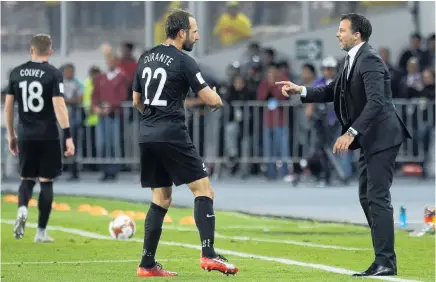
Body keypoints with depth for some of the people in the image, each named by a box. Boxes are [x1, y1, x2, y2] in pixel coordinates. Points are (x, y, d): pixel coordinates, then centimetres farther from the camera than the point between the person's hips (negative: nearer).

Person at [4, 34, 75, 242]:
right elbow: (59, 106, -15)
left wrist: (11, 135, 18)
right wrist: (68, 136, -15)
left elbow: (8, 106, 8)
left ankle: (22, 208, -15)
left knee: (27, 178, 16)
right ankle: (41, 232, 7)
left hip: (25, 136, 3)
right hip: (48, 136, -3)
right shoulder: (53, 74, -6)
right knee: (46, 182, 6)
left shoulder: (17, 73, 5)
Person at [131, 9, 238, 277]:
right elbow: (211, 99, -11)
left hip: (147, 135, 7)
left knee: (161, 199, 14)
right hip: (173, 135, -7)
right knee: (204, 190, -3)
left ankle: (147, 263, 11)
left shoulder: (146, 58, 13)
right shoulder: (183, 62, -9)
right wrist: (217, 98, 12)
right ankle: (208, 254, -14)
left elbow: (137, 100, 20)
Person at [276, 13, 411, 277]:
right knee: (367, 197, 11)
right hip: (370, 139, 11)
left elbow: (376, 101, -27)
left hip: (382, 137, -11)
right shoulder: (353, 60, 14)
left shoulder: (369, 60, -17)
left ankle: (386, 262, -13)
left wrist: (351, 133, -31)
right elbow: (332, 92, 19)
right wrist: (301, 91, 4)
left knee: (377, 197, -13)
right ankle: (383, 260, 14)